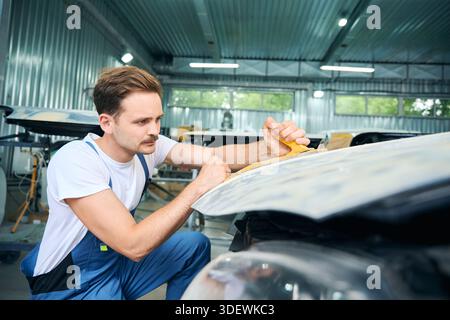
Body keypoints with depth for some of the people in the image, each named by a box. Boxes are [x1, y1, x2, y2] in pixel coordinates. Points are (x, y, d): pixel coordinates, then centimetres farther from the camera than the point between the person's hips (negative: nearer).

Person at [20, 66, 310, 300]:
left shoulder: (148, 146, -10)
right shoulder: (75, 162, -29)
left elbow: (214, 155, -16)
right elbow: (133, 245, -34)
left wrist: (267, 149, -33)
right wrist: (199, 187, -35)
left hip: (119, 260, 6)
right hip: (71, 286, -6)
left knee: (196, 244, 2)